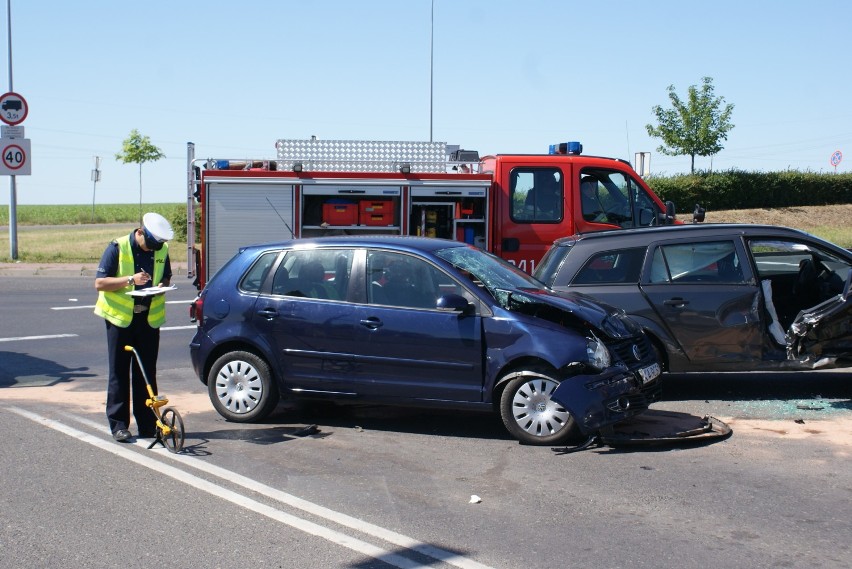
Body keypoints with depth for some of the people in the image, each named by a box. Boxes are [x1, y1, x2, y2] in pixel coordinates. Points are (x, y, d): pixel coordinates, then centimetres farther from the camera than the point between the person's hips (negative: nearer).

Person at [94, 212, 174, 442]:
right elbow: (99, 283, -12)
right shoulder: (118, 248, -10)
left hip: (149, 317, 3)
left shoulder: (161, 249, 2)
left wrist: (162, 286, -7)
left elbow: (166, 277, 18)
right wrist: (131, 280, -24)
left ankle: (148, 423, 12)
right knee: (119, 372, 0)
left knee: (147, 372, 6)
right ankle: (118, 424, 6)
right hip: (121, 317, -3)